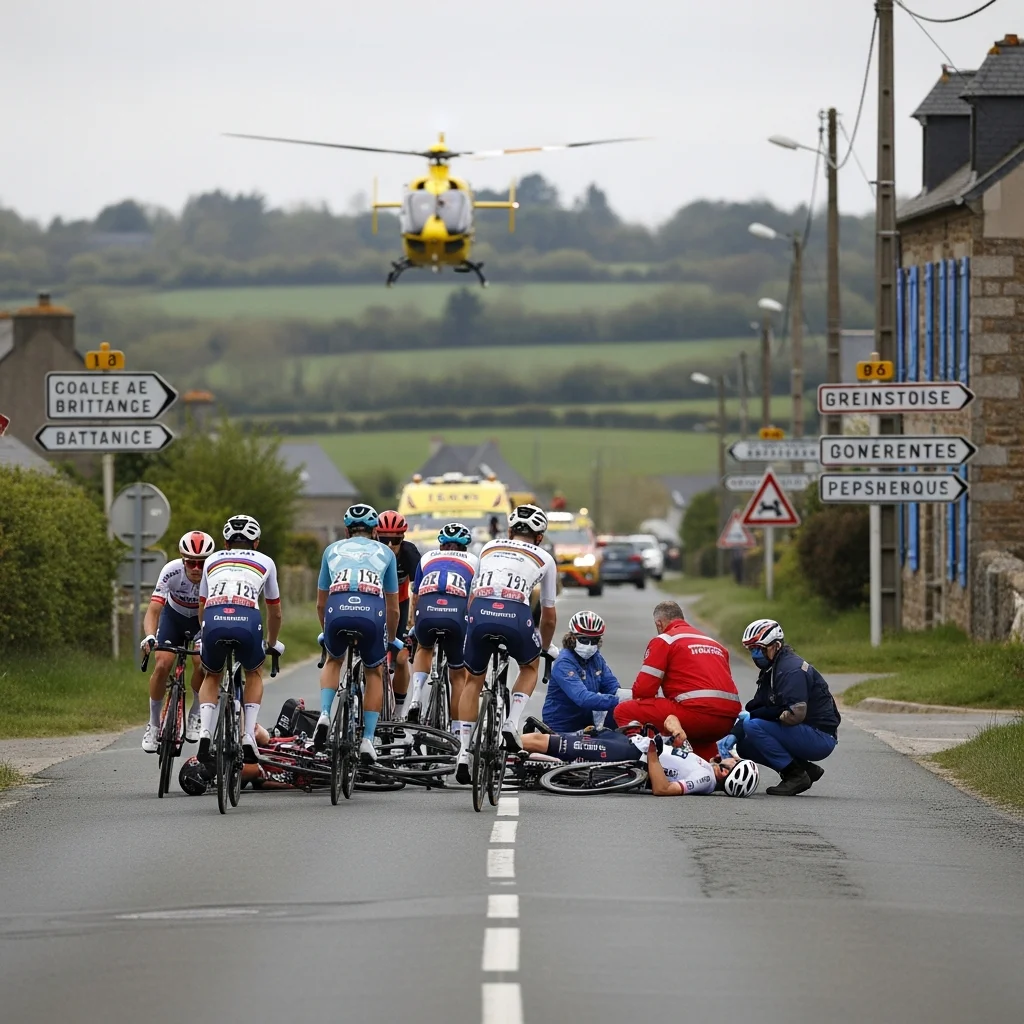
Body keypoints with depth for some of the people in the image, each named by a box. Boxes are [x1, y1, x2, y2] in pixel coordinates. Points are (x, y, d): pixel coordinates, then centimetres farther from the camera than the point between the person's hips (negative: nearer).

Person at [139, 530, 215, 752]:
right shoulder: (171, 572, -33)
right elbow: (153, 610, -37)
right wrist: (150, 637, -55)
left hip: (203, 620, 0)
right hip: (174, 616, 0)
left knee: (202, 663, -24)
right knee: (162, 665, -17)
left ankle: (195, 717, 1)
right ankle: (154, 725, 2)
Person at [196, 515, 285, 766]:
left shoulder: (212, 561, 32)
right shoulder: (265, 562, 29)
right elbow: (275, 613, 38)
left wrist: (209, 637, 57)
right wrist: (272, 643, 55)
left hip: (213, 620, 1)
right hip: (247, 620, -1)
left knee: (211, 676, 29)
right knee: (253, 674, 30)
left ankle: (204, 733, 7)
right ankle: (248, 737, 16)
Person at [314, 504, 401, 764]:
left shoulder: (332, 549, 31)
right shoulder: (385, 552, 29)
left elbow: (321, 603, 36)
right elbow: (393, 608, 32)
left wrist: (326, 632, 53)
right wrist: (392, 640, 49)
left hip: (337, 609, 1)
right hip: (372, 610, -1)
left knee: (333, 660, 32)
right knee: (374, 673, 24)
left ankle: (324, 715, 9)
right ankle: (368, 739, 14)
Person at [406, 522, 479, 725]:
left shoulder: (427, 558, 32)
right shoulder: (474, 561, 29)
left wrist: (414, 628, 50)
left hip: (426, 612, 1)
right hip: (457, 615, -1)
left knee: (424, 649, 35)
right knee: (458, 675, 18)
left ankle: (416, 698, 15)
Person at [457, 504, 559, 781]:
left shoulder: (489, 548, 30)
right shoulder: (544, 559, 25)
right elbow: (549, 615, 31)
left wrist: (479, 626, 51)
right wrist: (546, 646, 48)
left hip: (480, 613, 1)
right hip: (516, 616, -1)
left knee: (473, 680, 23)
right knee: (529, 667, 30)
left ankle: (464, 752, 14)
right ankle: (512, 724, 10)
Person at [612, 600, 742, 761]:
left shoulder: (663, 640, 7)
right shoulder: (714, 643, 28)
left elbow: (643, 689, 1)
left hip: (697, 712, -8)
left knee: (624, 712, 2)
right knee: (697, 733, 44)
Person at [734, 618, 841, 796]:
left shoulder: (791, 670, -18)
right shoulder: (770, 670, 14)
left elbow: (795, 714, -28)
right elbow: (755, 708, 11)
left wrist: (753, 715, -17)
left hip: (821, 738, -10)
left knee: (753, 726, -22)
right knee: (743, 744, 9)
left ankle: (796, 775, -14)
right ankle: (805, 768, 8)